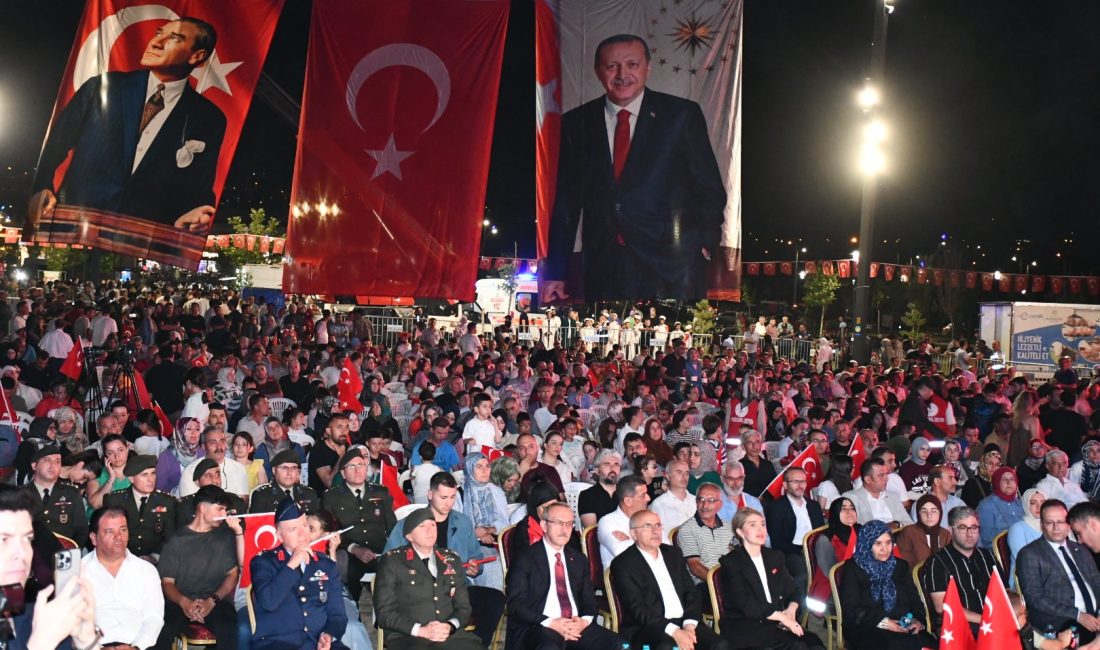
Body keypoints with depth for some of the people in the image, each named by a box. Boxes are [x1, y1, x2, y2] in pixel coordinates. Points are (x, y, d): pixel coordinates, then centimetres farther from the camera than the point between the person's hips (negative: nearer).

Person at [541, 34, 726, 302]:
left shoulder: (682, 115, 2)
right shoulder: (577, 123, 8)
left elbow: (710, 189, 7)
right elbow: (566, 202, 9)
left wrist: (704, 245, -3)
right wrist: (556, 273, 6)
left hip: (672, 270, -1)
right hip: (602, 272, 2)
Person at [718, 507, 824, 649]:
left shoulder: (775, 557, 18)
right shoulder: (731, 562, -3)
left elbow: (792, 591, 14)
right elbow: (744, 604, -13)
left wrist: (791, 610, -8)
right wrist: (782, 616, -15)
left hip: (775, 623, 6)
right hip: (744, 627, -6)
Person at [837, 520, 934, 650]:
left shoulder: (901, 566, 21)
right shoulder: (853, 568, 6)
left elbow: (914, 599, 15)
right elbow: (850, 609, -3)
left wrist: (918, 620, -8)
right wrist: (882, 622, -15)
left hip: (904, 628, 4)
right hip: (868, 630, -4)